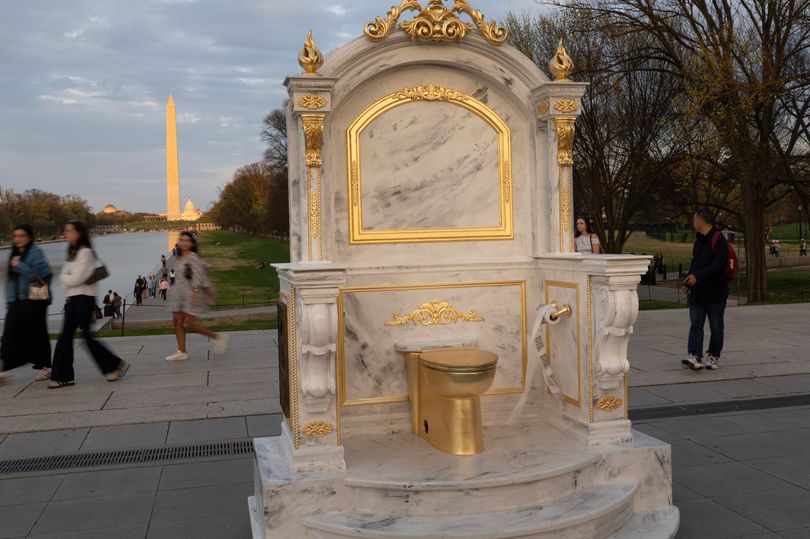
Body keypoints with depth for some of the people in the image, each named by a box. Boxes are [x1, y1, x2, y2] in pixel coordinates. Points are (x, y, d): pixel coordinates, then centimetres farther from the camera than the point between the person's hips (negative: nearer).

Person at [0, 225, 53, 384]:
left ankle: (46, 367, 15)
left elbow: (43, 273, -19)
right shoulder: (14, 254, 16)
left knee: (37, 334, 2)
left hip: (34, 300, -6)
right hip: (16, 302, 6)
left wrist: (20, 266, -16)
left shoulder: (35, 252, -6)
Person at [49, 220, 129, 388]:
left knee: (87, 336, -6)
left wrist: (63, 277, -1)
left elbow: (76, 279, -17)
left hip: (83, 298, -9)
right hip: (72, 298, 9)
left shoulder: (85, 252, -13)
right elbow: (66, 276, 17)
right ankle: (64, 376, 8)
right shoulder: (73, 252, 16)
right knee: (65, 337, 4)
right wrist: (66, 278, -2)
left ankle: (116, 364, 6)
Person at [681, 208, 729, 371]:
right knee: (695, 324, -7)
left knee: (716, 327, 5)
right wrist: (688, 282, 20)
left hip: (715, 292, -6)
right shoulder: (698, 240, 15)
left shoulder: (719, 240, -11)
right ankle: (695, 357, -14)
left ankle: (713, 357, 17)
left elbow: (719, 265, -21)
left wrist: (698, 276, -28)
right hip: (697, 291, 7)